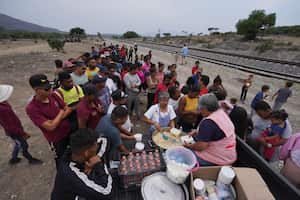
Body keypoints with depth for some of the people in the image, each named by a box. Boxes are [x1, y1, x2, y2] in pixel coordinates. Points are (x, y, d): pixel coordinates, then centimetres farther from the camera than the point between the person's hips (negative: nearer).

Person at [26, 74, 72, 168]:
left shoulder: (53, 95, -10)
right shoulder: (31, 108, -25)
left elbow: (68, 109, -4)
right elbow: (51, 126, -28)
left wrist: (58, 119, -20)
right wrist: (60, 113, -15)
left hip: (69, 131, 5)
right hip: (57, 139, -5)